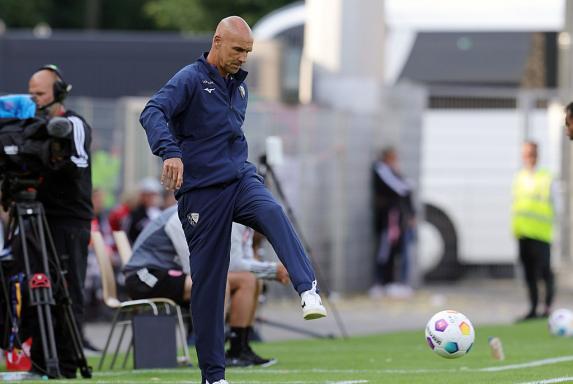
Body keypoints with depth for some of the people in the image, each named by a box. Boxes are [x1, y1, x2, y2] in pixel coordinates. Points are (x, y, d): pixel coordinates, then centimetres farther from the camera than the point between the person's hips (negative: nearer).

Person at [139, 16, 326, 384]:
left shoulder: (239, 84, 15)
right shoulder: (191, 79, -7)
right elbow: (153, 112, -25)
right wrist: (171, 152, -41)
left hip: (241, 180, 4)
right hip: (202, 192, -4)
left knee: (273, 213, -31)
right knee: (208, 281, -1)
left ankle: (309, 292, -50)